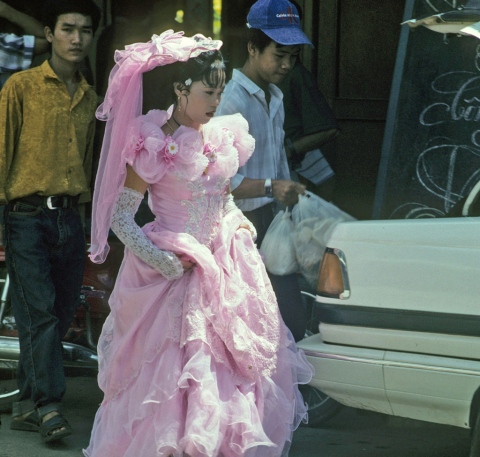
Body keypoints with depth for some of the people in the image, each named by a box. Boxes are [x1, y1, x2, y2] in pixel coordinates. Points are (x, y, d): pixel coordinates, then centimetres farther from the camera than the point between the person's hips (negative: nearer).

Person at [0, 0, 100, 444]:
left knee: (60, 316, 4)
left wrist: (81, 216, 13)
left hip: (69, 220, 5)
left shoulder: (89, 97, 15)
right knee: (39, 313, -13)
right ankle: (48, 406, -15)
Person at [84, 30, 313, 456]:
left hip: (224, 270, 6)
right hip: (173, 275, -6)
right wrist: (160, 260, -19)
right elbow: (121, 217, -11)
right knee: (171, 374, -3)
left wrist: (239, 225, 7)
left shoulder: (223, 135, 6)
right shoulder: (155, 146, -13)